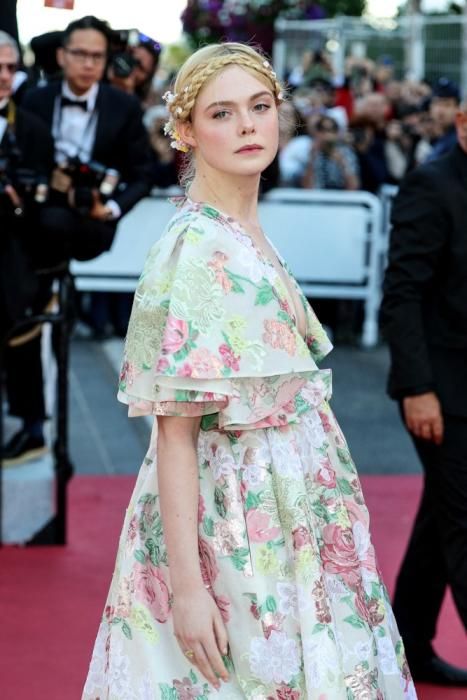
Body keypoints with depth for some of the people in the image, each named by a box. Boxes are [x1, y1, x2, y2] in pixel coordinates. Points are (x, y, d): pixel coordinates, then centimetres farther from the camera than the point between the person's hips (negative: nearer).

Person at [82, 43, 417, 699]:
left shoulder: (247, 234, 8)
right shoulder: (193, 249, -18)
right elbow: (175, 430, -20)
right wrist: (185, 585, -23)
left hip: (293, 511, 8)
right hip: (234, 517, -8)